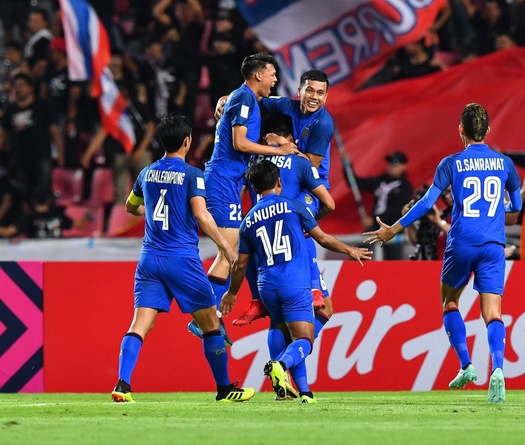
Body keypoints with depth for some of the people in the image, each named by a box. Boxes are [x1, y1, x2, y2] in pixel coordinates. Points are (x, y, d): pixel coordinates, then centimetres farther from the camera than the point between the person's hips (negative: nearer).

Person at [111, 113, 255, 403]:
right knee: (210, 324, 10)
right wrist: (225, 247, -12)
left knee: (139, 325, -3)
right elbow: (201, 214, -17)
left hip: (150, 260, 4)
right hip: (182, 259, -4)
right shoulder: (191, 175, -6)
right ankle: (225, 388, 18)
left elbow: (131, 207, 28)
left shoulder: (147, 173, 11)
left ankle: (122, 385, -21)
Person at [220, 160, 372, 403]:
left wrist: (231, 293, 33)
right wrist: (350, 250, 25)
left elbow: (241, 265, 17)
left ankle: (304, 390, 3)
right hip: (295, 285, -4)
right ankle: (280, 364, -39)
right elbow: (323, 239, 8)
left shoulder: (249, 221, 12)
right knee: (304, 341, -8)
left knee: (292, 339, 17)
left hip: (267, 287, 4)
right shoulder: (293, 207, 2)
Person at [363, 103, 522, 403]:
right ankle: (497, 368, -28)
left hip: (461, 244, -1)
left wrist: (394, 230, 6)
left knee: (450, 302, 20)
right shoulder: (504, 163, 7)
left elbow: (427, 202, -3)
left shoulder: (452, 164, -1)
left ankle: (466, 365, 6)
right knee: (493, 313, -3)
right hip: (494, 245, 1)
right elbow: (516, 206, 19)